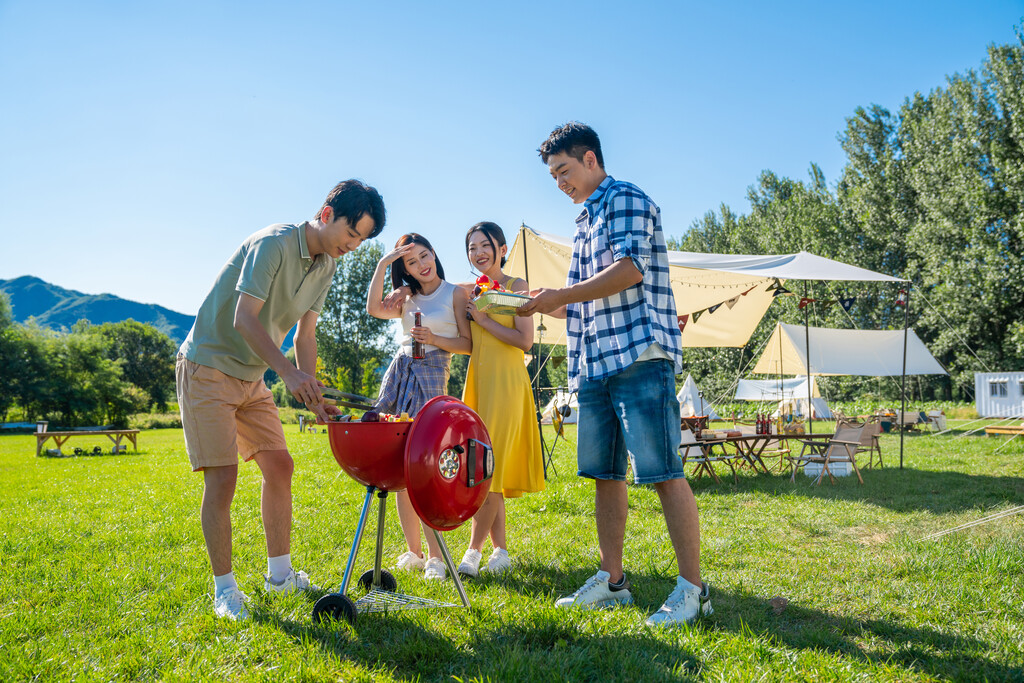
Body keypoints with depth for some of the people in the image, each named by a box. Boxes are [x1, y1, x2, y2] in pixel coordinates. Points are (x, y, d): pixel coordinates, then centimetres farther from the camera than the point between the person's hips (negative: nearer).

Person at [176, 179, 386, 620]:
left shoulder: (326, 264, 5)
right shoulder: (273, 244, -21)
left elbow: (304, 334, 6)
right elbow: (244, 319, -28)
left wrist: (313, 393, -6)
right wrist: (289, 373, -38)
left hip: (251, 377, 8)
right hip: (208, 367, -8)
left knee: (279, 465, 6)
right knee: (222, 477, -9)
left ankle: (280, 573, 18)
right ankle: (224, 588, 3)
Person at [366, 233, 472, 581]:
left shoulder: (455, 293, 5)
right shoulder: (408, 298, 18)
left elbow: (468, 344, 3)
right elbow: (374, 308, -1)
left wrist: (435, 339, -11)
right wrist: (382, 263, -2)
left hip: (431, 374, -5)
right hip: (399, 372, 5)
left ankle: (435, 555, -7)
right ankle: (413, 550, 10)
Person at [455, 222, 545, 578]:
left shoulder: (516, 286, -3)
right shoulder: (470, 292, 15)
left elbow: (525, 340, -13)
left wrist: (484, 320, -12)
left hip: (506, 382, -6)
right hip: (476, 381, 7)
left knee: (491, 467, -9)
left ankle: (474, 548, -2)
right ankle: (501, 549, 13)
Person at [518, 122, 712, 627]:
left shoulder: (627, 199, 0)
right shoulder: (584, 224, 26)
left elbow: (631, 269, -15)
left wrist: (560, 295, -12)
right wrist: (544, 304, 11)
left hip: (639, 354, -9)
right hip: (594, 362, 9)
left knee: (663, 471, -9)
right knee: (605, 474, 9)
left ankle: (692, 589, -3)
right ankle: (612, 581, 17)